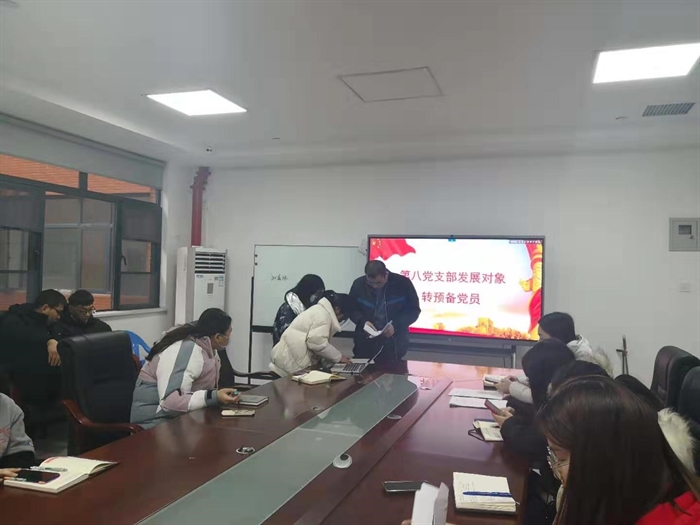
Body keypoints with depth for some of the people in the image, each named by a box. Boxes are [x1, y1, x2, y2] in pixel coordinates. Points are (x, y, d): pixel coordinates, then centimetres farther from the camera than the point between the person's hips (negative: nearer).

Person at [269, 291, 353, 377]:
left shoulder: (320, 310, 18)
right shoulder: (323, 315, -14)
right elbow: (317, 343, -23)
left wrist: (336, 356, 11)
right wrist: (338, 357, -11)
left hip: (291, 359, 10)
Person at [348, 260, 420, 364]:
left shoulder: (403, 283, -9)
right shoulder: (359, 284, -3)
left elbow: (414, 310, -3)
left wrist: (396, 325, -18)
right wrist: (363, 321, -13)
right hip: (365, 343, 2)